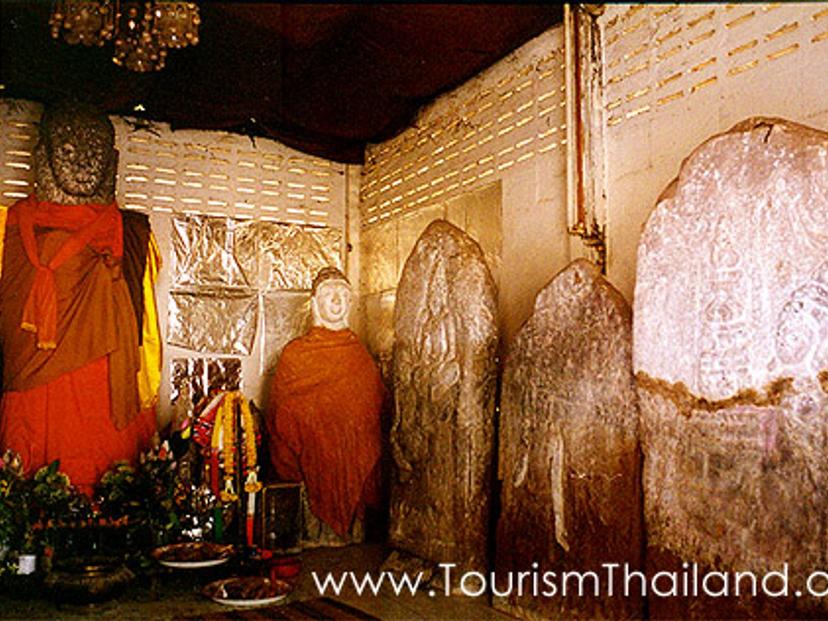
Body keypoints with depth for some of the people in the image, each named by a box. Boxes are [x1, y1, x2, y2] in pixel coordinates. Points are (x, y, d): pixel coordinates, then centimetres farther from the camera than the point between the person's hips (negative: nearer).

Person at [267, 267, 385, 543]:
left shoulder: (360, 355, 11)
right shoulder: (294, 354, 2)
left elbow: (378, 412, 10)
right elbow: (281, 418, 2)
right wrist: (296, 468, -5)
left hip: (357, 469, 2)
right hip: (312, 466, -2)